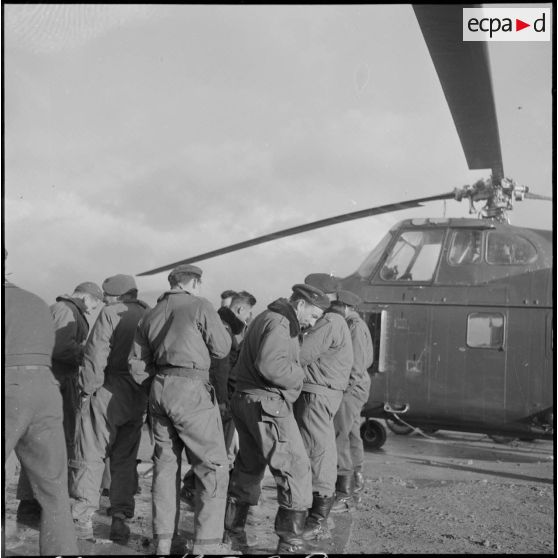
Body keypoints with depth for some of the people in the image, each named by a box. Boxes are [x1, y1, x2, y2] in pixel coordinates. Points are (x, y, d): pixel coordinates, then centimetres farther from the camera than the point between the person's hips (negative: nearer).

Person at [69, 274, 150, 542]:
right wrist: (148, 398, 13)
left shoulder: (110, 313, -5)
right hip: (138, 397, 6)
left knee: (90, 455, 0)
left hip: (109, 392, -6)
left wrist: (88, 388, -6)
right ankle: (120, 518, 11)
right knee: (125, 458, 13)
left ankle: (83, 519, -1)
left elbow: (96, 354, -13)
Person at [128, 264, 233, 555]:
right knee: (213, 466, -1)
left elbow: (136, 363, 14)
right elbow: (221, 348, -2)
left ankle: (163, 541, 17)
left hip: (159, 389, 7)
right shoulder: (200, 306, -3)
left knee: (165, 464, 14)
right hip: (191, 389, -7)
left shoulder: (151, 315, 15)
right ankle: (206, 544, -4)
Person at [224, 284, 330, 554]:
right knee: (296, 470, -6)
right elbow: (269, 365, -29)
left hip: (245, 400, 10)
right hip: (267, 404, -10)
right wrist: (297, 374, -13)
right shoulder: (279, 324, -15)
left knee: (248, 468, 19)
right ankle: (289, 543, -5)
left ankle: (232, 532, 27)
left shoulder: (266, 318, 17)